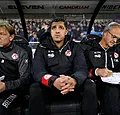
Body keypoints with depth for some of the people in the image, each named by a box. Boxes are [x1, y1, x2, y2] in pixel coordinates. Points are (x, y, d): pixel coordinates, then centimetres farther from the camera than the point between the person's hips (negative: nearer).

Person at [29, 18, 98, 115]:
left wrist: (73, 80, -34)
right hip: (49, 87, -1)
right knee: (35, 89, -30)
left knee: (90, 86, -25)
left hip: (72, 87, 1)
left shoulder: (75, 47, 5)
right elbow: (38, 72, -12)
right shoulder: (42, 48, 1)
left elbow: (82, 69, -8)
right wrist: (53, 81, -36)